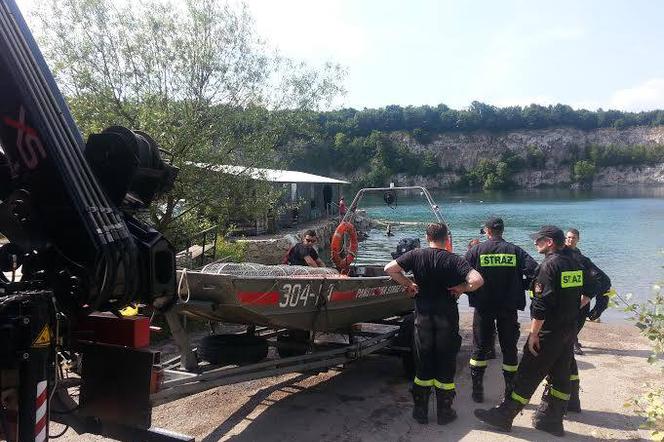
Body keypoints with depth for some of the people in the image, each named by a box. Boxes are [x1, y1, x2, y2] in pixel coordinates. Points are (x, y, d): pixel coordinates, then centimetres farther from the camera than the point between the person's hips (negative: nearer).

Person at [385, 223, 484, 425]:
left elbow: (390, 268, -12)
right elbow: (477, 280, -22)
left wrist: (407, 283, -1)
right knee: (446, 364, 11)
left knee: (422, 364, 13)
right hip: (447, 318, -1)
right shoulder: (454, 260, -10)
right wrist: (461, 288, -5)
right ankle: (444, 412, 20)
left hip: (423, 316, 2)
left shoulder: (416, 255, -5)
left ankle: (420, 411, 21)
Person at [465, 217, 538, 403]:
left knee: (480, 347, 12)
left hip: (483, 307, -1)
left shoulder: (475, 251, -4)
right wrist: (519, 288, 3)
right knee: (509, 348, 12)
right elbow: (534, 272, -9)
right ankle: (511, 393, 17)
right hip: (509, 307, 1)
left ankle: (477, 390, 14)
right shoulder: (515, 251, 0)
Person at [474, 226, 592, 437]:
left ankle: (503, 416, 7)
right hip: (570, 330, 8)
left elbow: (542, 304, -20)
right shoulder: (576, 264, 8)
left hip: (549, 332, -8)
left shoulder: (549, 265, -17)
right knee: (560, 376, 13)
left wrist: (533, 333, -16)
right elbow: (585, 296, 14)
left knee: (528, 375, -2)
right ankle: (552, 420, 23)